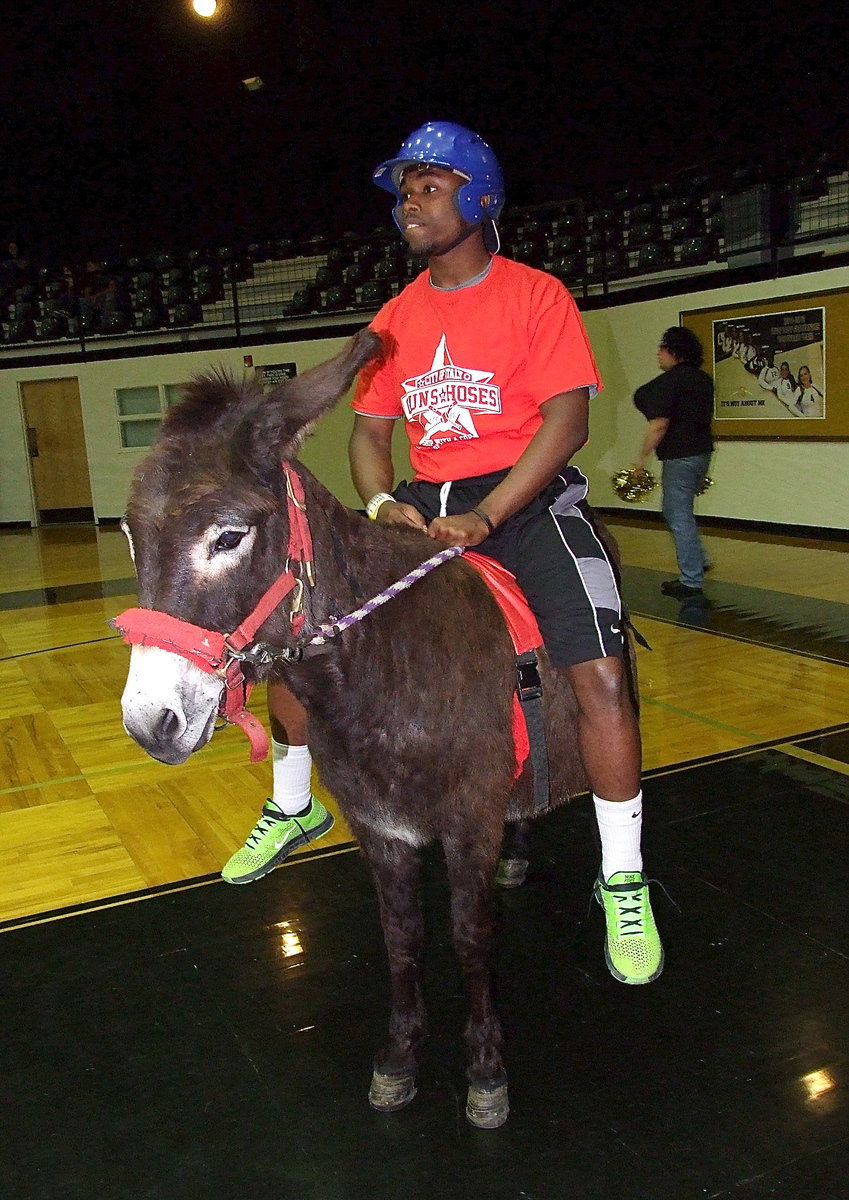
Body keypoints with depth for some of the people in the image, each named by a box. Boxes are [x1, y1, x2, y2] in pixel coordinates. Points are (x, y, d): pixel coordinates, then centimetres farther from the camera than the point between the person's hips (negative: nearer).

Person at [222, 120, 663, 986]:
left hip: (527, 497, -5)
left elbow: (566, 418, -13)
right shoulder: (395, 320, 11)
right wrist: (381, 503, -10)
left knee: (600, 674, -23)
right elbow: (368, 430, 13)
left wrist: (484, 516, -24)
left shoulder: (537, 295, -4)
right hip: (425, 504, 5)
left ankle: (622, 880, -2)